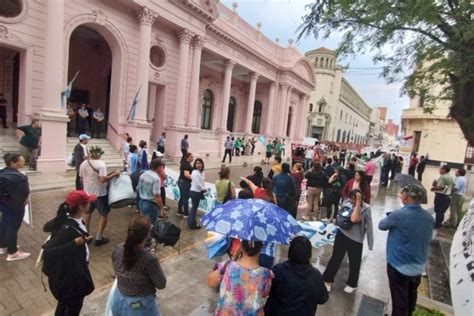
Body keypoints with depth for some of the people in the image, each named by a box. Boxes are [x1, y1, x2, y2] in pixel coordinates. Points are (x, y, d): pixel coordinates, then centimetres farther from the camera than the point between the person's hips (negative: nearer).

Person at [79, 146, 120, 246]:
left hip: (87, 193, 7)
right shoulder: (101, 164, -20)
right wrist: (114, 174, -19)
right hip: (100, 194, -6)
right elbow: (103, 179, -29)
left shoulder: (83, 164, 2)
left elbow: (81, 179, 11)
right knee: (104, 215, 8)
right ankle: (99, 238, 10)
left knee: (87, 213, 22)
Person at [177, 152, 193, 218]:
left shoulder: (184, 163, 12)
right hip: (185, 182, -10)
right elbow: (186, 175, -30)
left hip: (181, 181, 10)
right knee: (185, 198, -3)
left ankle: (179, 212, 27)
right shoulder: (187, 164, -19)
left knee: (182, 197, 17)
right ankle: (186, 214, 4)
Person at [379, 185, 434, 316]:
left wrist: (391, 218, 11)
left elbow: (381, 225, -7)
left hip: (399, 266, -6)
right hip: (419, 267, 6)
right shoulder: (429, 218, -5)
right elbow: (428, 239, 12)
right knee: (411, 298, 26)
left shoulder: (398, 215, -25)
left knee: (399, 300, 11)